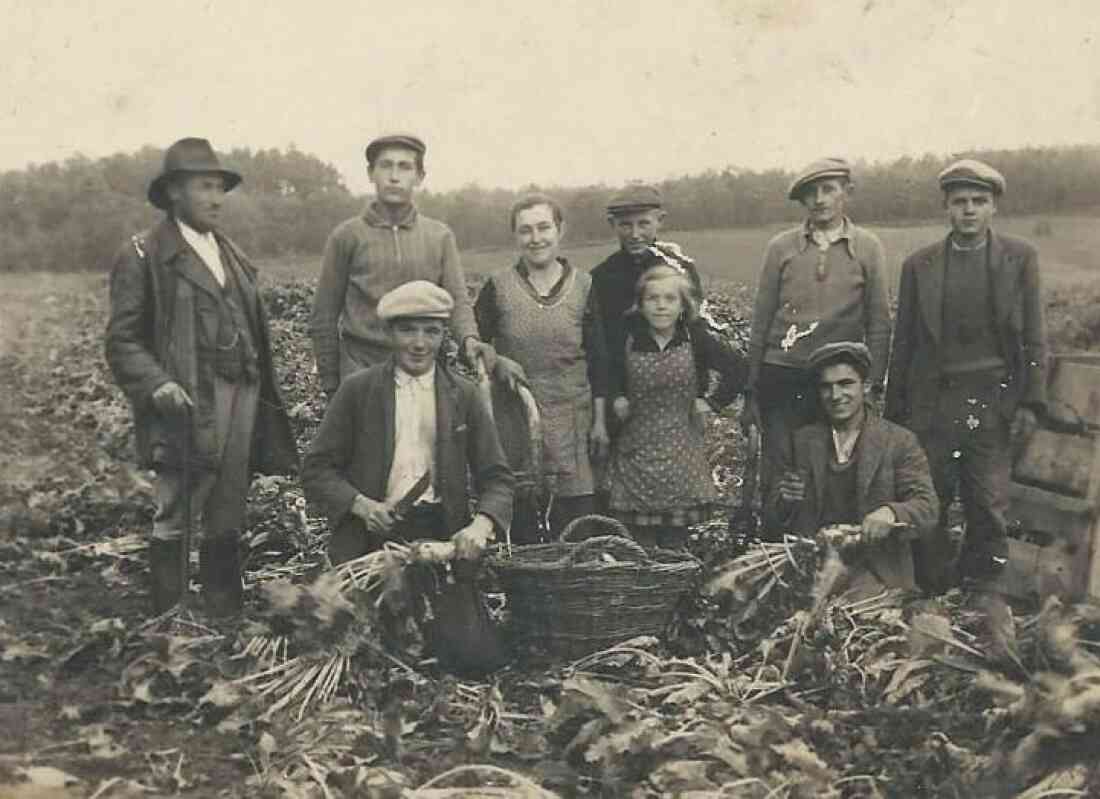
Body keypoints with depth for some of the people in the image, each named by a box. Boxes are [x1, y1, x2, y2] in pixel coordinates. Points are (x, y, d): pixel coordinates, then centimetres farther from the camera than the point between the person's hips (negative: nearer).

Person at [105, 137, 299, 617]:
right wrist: (158, 385, -20)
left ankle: (226, 620, 18)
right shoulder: (142, 256, -1)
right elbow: (122, 340, -5)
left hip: (243, 400, 6)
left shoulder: (233, 255, 20)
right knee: (173, 520, -1)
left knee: (226, 522, 10)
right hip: (188, 405, -6)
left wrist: (264, 398, 14)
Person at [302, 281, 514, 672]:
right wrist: (361, 504, -15)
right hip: (374, 534, -1)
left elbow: (496, 477, 5)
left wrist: (481, 524, -16)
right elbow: (317, 470, 3)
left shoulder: (464, 396, 7)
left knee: (472, 654, -8)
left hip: (443, 536, 1)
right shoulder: (357, 390, 3)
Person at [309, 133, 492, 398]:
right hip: (361, 366, -2)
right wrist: (330, 383, 3)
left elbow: (457, 299, 3)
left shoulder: (440, 236, 9)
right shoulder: (347, 236, 3)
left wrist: (469, 338, -18)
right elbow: (324, 315, 5)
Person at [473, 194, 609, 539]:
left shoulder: (582, 286, 4)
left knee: (576, 528, -2)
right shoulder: (498, 287, 1)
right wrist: (497, 362, -14)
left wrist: (600, 421, 3)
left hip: (572, 419, 1)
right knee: (519, 522, 2)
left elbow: (598, 359, 7)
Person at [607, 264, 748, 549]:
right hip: (636, 450, 0)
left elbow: (738, 368, 3)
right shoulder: (628, 340, -1)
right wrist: (615, 399, -3)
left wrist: (713, 402, -2)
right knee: (639, 549, 2)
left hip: (681, 451, 0)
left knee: (675, 542, 4)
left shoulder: (697, 340, -2)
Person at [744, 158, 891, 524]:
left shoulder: (867, 247, 6)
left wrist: (873, 387, -1)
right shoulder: (781, 247, 6)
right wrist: (750, 392, 6)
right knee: (777, 478, -1)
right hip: (782, 378, 0)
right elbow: (760, 322, 7)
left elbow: (878, 324, 6)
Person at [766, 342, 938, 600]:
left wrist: (890, 513, -26)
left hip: (874, 570, -2)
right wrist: (784, 501, -13)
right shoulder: (801, 441, 12)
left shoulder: (900, 442, 5)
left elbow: (927, 510, -4)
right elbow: (772, 524, 11)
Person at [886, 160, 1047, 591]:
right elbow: (903, 342, 9)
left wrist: (1031, 402, -2)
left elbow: (1034, 338, 4)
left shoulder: (1020, 258, 4)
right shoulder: (918, 264, 6)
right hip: (932, 401, 1)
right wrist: (894, 409, 7)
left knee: (989, 505, 2)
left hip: (993, 401, -1)